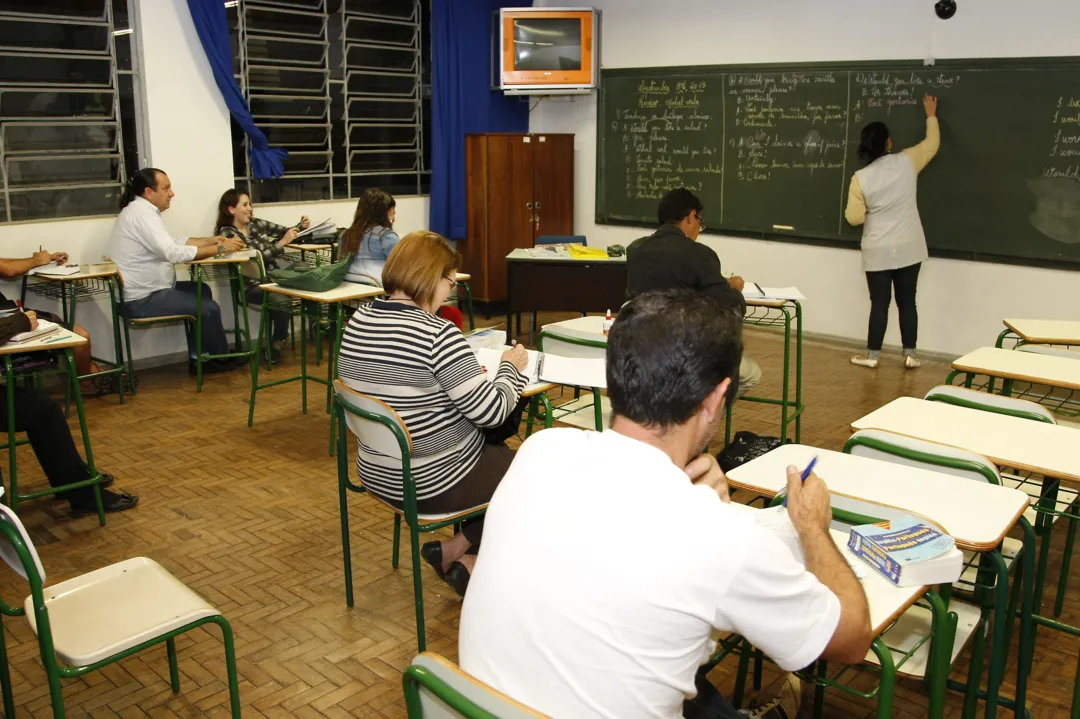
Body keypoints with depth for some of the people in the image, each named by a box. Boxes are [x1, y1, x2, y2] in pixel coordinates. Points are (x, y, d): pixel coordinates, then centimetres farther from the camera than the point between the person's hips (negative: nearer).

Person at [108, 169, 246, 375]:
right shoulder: (142, 213, -21)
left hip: (145, 291, 11)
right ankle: (222, 359, 14)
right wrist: (219, 249, -24)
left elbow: (173, 242, 16)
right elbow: (174, 253, -30)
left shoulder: (140, 210, 13)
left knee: (200, 290, 17)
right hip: (143, 299, -11)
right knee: (209, 308, -10)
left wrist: (211, 240, 5)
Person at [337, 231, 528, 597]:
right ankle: (459, 553, 19)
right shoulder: (438, 335, -26)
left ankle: (458, 551, 23)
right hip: (431, 483, -8)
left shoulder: (357, 321, -2)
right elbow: (491, 413, -22)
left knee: (498, 452, 28)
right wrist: (510, 367, -4)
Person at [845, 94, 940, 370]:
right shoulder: (907, 162, -5)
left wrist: (859, 209, 15)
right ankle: (910, 355, 14)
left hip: (878, 252, -2)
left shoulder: (860, 178, -10)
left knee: (879, 303, 4)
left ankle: (872, 355, 10)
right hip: (909, 248, 2)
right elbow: (932, 144, 14)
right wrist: (931, 115, 28)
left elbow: (854, 217, -8)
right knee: (907, 300, 9)